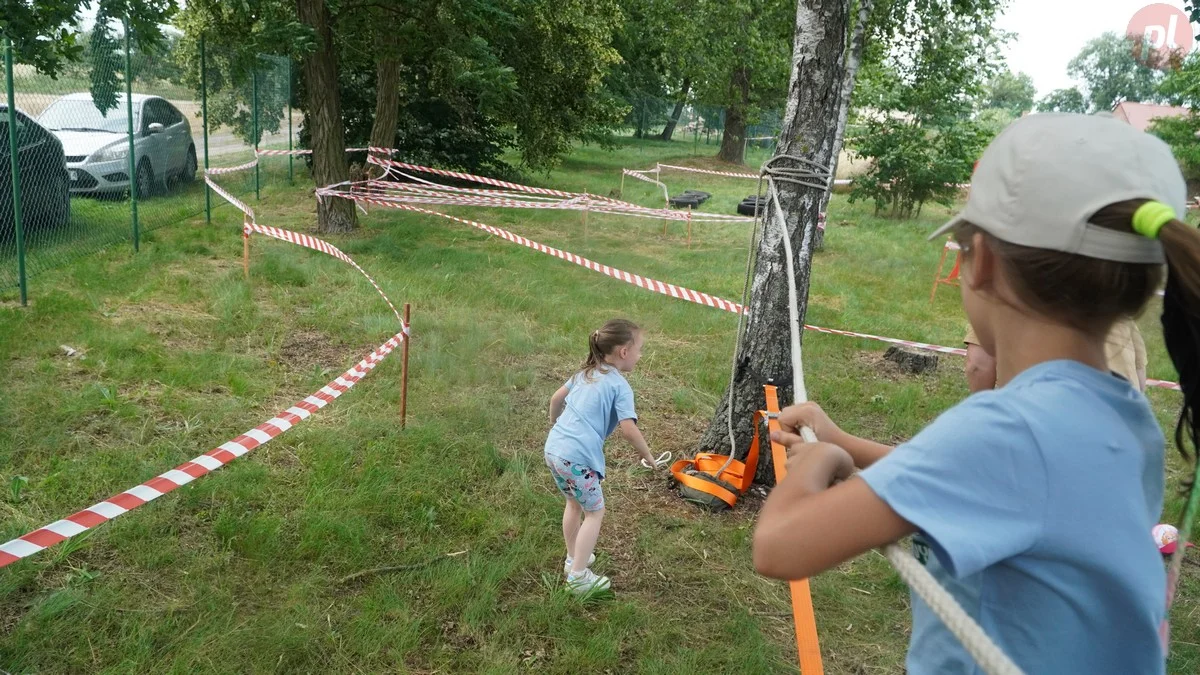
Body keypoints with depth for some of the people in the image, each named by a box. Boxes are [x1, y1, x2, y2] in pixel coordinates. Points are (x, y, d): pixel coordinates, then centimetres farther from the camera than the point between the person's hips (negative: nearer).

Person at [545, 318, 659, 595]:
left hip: (553, 449, 8)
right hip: (578, 457, -8)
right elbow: (629, 429, -17)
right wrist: (648, 456, -2)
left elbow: (556, 398, 27)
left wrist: (554, 424, 44)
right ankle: (578, 575, 11)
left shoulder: (586, 373, 16)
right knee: (594, 512, 11)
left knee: (574, 503, 27)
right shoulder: (620, 387, -7)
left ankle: (573, 558, 41)